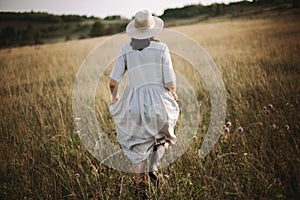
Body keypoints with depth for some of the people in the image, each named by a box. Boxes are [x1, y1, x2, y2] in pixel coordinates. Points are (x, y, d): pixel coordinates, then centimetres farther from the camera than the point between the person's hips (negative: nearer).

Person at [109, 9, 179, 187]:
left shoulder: (126, 49, -1)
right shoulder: (162, 48, -6)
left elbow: (113, 82, -2)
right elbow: (170, 83, -8)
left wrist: (114, 97, 18)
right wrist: (174, 94, 13)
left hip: (135, 103, 1)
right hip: (159, 100, -1)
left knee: (138, 139, 28)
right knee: (163, 136, 30)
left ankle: (138, 177, 33)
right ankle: (154, 166, 11)